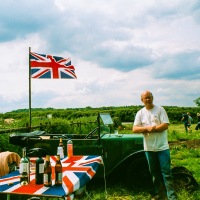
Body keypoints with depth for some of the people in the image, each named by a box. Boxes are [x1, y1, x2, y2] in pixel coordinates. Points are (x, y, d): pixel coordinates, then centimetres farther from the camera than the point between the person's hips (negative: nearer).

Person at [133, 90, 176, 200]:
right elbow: (134, 129, -3)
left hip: (162, 147, -3)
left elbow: (165, 125, -13)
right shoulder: (140, 113, 4)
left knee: (166, 172, -1)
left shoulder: (160, 109, -4)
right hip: (149, 148, 3)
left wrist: (151, 129, -16)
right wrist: (147, 128, -18)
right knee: (154, 172, 15)